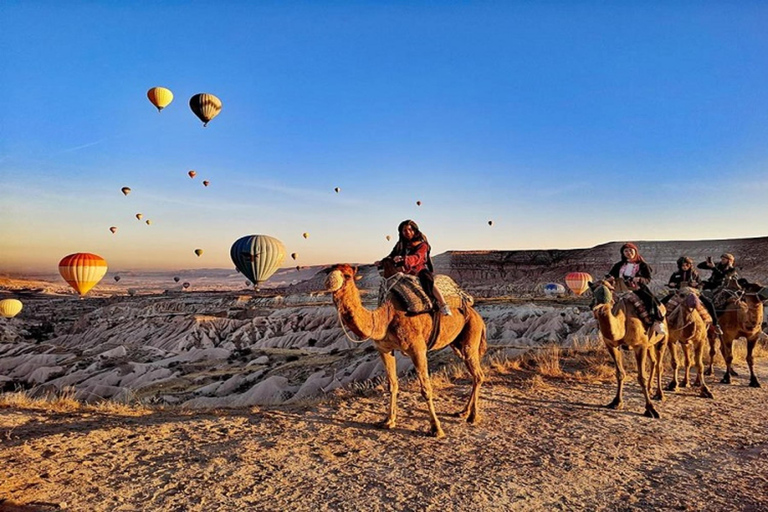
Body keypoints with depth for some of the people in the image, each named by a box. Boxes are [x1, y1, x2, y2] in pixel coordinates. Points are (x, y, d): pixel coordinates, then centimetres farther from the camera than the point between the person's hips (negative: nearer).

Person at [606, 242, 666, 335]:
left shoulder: (642, 265, 9)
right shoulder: (619, 265, 18)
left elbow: (648, 279, 2)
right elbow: (610, 274, 20)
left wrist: (639, 279, -19)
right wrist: (610, 278, -5)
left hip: (637, 289, -3)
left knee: (650, 298, -30)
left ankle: (657, 322, -26)